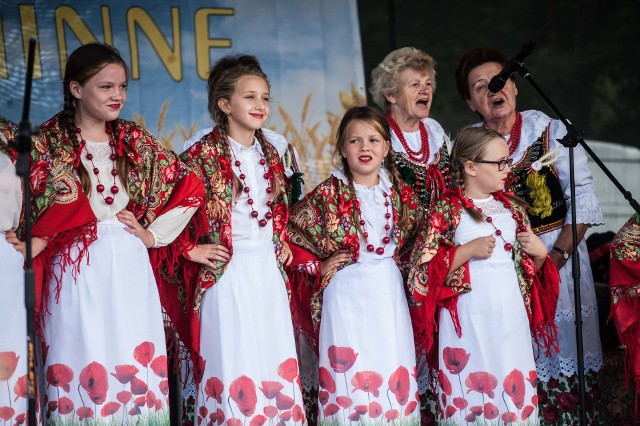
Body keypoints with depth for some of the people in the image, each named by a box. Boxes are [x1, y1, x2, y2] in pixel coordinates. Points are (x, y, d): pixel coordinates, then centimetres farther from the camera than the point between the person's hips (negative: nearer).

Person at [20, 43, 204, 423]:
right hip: (77, 270, -3)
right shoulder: (48, 142, 0)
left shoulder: (136, 140, 9)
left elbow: (191, 188, 11)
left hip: (130, 267, 3)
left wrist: (154, 234, 5)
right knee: (82, 368, -3)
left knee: (135, 367, 3)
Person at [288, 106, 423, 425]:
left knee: (394, 374, 4)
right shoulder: (328, 195, -5)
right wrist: (318, 268, -8)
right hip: (347, 294, -3)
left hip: (389, 293, 3)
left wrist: (401, 263, 4)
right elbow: (290, 235, -3)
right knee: (348, 378, -4)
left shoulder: (402, 194, 6)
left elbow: (414, 240, 19)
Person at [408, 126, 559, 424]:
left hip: (511, 313, 5)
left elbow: (529, 267, 21)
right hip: (470, 318, -5)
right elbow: (423, 267, -11)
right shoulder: (447, 209, -5)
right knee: (471, 390, -2)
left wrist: (539, 253, 0)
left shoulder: (512, 208, 12)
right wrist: (469, 249, -16)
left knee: (515, 387, 4)